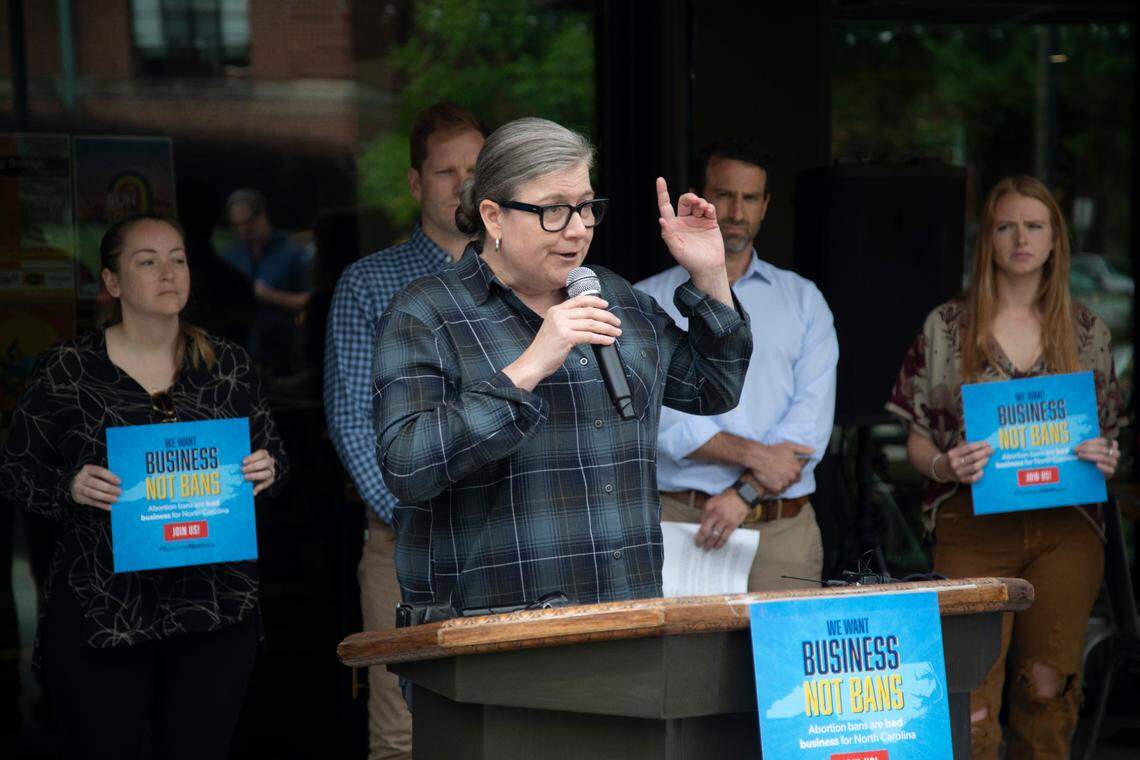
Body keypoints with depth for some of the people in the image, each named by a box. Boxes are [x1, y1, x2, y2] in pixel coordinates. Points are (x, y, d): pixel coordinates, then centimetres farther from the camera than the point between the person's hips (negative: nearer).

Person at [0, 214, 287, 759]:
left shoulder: (228, 365, 7)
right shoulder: (66, 370, -2)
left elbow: (270, 450, 16)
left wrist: (267, 469, -7)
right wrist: (70, 487, -15)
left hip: (215, 608, 3)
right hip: (100, 609, -2)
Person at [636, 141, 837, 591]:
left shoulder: (803, 299, 13)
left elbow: (812, 417, 0)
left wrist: (745, 492, -12)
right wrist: (752, 455, -14)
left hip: (783, 528, 2)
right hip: (678, 520, -2)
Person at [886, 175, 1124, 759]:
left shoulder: (1087, 329, 9)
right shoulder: (945, 327, 4)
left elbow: (1110, 430, 16)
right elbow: (916, 442, 6)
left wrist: (1106, 459, -6)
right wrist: (943, 465, -15)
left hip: (1066, 528, 2)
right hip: (975, 528, -2)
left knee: (1048, 686, 2)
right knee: (971, 698, -8)